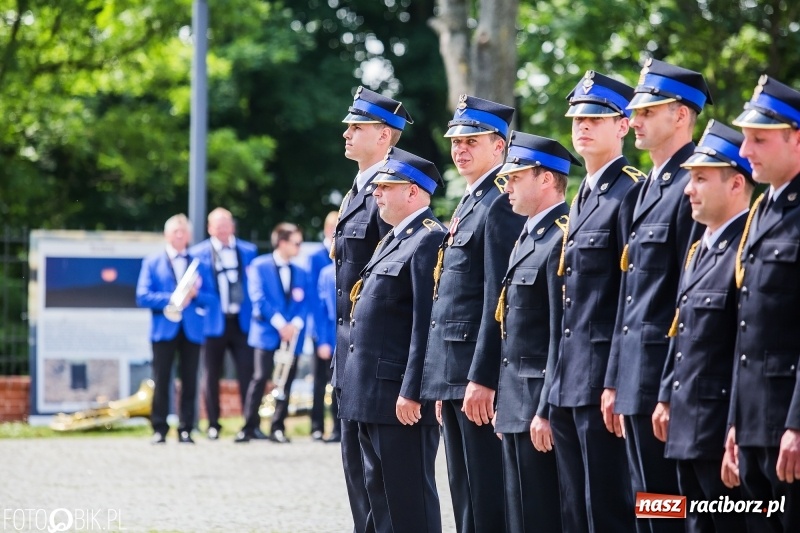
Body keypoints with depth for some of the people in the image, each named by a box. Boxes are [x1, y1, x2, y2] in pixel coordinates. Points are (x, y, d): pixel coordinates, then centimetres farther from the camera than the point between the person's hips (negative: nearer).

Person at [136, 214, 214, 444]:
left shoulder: (198, 263, 13)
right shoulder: (153, 262, 6)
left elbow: (210, 298, 9)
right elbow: (142, 297, -3)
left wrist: (195, 294, -11)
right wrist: (171, 300, -14)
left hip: (191, 329, 2)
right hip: (164, 328, -2)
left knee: (189, 382, 1)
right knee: (161, 381, -2)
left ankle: (185, 429, 6)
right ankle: (159, 429, 2)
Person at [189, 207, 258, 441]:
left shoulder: (248, 251, 10)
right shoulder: (198, 253, 3)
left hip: (242, 322, 1)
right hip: (214, 323, -1)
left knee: (247, 373, -6)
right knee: (211, 376, 4)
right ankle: (213, 425, 12)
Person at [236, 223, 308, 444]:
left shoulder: (300, 273, 16)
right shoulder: (260, 266, 2)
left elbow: (303, 303, 9)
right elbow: (258, 298, -7)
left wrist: (296, 323, -11)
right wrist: (279, 323, -14)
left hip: (291, 335, 4)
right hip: (267, 333, -4)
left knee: (286, 382, 2)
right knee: (260, 378, -10)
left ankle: (278, 428, 8)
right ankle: (249, 427, -6)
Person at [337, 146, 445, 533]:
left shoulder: (429, 241, -14)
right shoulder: (394, 239, 18)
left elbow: (427, 323, -20)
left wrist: (411, 391, -23)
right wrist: (355, 379, 19)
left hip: (399, 392, -11)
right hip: (372, 392, 11)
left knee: (410, 496, -6)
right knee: (380, 489, 13)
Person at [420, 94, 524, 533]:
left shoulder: (502, 205, -12)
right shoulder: (467, 205, 19)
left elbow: (499, 300, -18)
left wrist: (482, 378, -22)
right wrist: (442, 382, 19)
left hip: (479, 372, -10)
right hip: (452, 373, 10)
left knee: (487, 497, -7)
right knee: (464, 497, 12)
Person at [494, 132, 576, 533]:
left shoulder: (562, 239, -15)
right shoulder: (528, 237, 17)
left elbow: (563, 334, -19)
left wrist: (546, 411, -21)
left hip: (540, 400, -10)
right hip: (517, 402, 10)